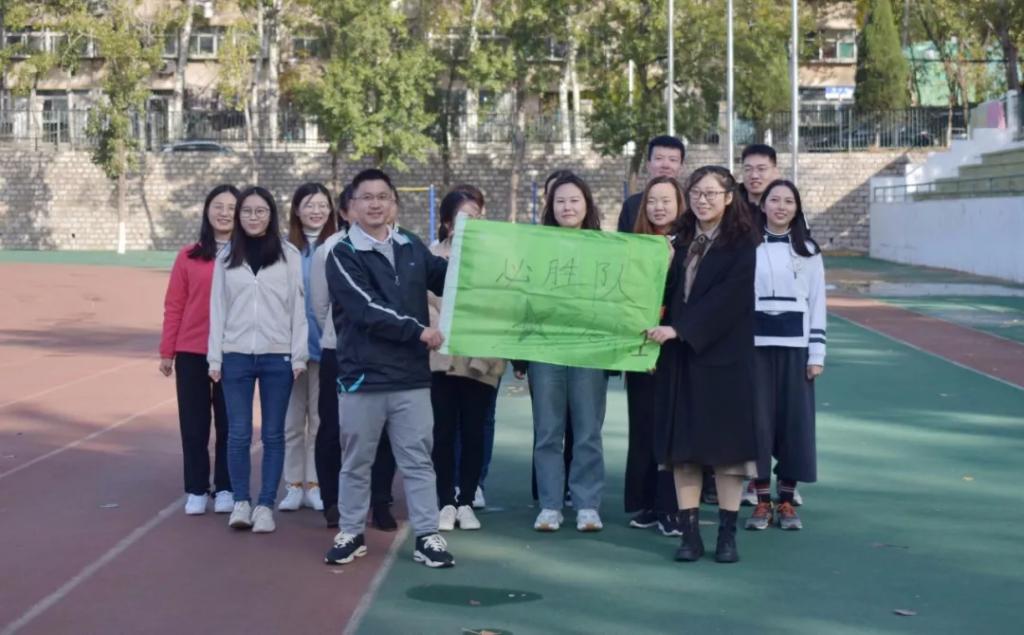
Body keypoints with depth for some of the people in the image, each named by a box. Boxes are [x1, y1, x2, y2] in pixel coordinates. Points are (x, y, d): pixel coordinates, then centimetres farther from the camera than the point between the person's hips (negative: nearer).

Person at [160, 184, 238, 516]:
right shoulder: (189, 256, 1)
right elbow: (174, 306, 3)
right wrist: (167, 352, 2)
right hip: (191, 353, 1)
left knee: (228, 423, 8)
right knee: (193, 423, 6)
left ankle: (225, 488, 20)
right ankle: (196, 490, 16)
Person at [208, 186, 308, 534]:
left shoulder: (289, 255, 2)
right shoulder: (226, 257, 8)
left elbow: (299, 306, 1)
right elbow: (218, 308, 8)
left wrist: (299, 356, -3)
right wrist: (215, 358, 4)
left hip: (277, 357, -1)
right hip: (236, 356, 1)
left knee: (273, 434, 3)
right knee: (238, 434, 1)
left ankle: (265, 505, 11)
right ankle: (241, 501, 13)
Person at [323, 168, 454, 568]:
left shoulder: (412, 249, 10)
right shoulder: (343, 255, -4)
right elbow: (368, 310, -15)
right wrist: (418, 332, -16)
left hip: (412, 376, 3)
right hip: (362, 376, -3)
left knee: (418, 460, 6)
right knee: (356, 461, 9)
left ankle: (427, 536, 12)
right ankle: (351, 533, 21)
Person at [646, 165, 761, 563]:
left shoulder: (743, 243, -4)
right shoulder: (679, 241, 12)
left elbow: (729, 298, -14)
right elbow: (668, 293, 13)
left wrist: (679, 329, -18)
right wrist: (659, 331, -4)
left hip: (724, 356, -4)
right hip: (679, 356, 4)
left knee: (726, 443, -1)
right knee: (682, 446, 3)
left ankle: (727, 534, 7)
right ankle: (689, 533, 8)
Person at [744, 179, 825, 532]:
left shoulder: (808, 251, 7)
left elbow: (817, 304, 6)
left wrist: (817, 354, 0)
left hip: (795, 346, 1)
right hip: (755, 344, -1)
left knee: (795, 419, 1)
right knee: (758, 419, -1)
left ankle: (787, 502, 10)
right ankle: (762, 500, 8)